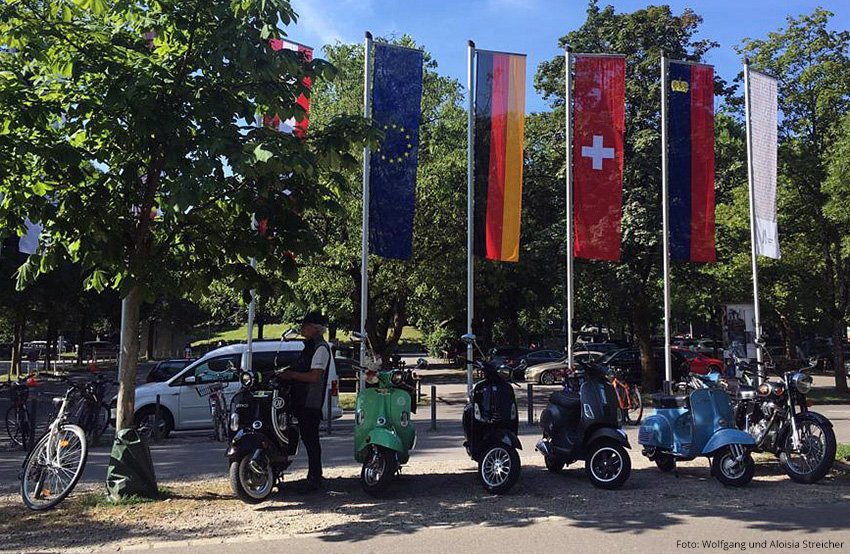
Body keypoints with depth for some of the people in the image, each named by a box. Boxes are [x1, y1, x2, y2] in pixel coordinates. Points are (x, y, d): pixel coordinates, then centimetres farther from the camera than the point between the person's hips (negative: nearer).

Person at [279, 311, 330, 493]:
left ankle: (314, 479, 0)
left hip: (312, 402, -10)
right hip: (302, 401, 10)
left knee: (311, 440, -6)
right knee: (307, 438, 14)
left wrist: (291, 374, -15)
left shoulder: (321, 348, -13)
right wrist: (287, 372, 12)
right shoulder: (310, 346, 18)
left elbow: (315, 376, -21)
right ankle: (314, 476, 23)